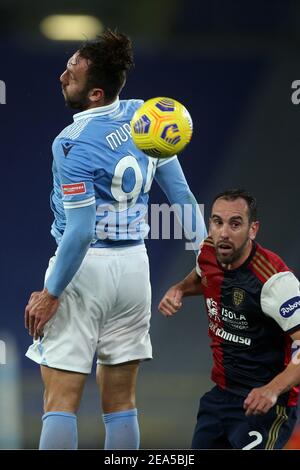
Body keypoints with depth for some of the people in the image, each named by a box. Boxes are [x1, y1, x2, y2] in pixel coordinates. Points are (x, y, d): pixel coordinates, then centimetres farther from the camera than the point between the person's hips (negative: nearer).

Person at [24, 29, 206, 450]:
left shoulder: (73, 144, -17)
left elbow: (80, 232, -19)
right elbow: (180, 191, 7)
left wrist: (50, 295, -11)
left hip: (85, 269, -7)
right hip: (135, 264, 7)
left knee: (61, 400, -4)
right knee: (121, 403, 11)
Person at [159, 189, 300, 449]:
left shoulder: (274, 279, -24)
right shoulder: (208, 252, -1)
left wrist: (273, 389, -42)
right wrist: (178, 290, 4)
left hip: (263, 402, -8)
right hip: (221, 395, 8)